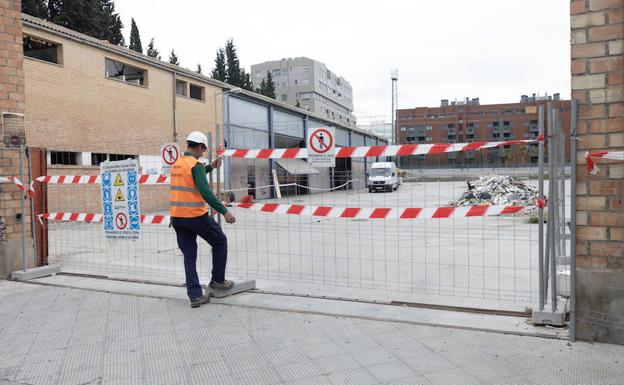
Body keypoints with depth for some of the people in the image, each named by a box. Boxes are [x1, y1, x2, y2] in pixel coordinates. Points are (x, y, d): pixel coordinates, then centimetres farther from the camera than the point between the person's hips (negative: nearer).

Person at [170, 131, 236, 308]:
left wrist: (210, 167, 27)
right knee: (220, 241, 14)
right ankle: (217, 280, 20)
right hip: (196, 216, -7)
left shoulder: (176, 164, 11)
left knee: (189, 255, 11)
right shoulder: (196, 164, -13)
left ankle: (195, 295, 9)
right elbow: (205, 191, -23)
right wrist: (224, 211, -24)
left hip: (177, 217, 7)